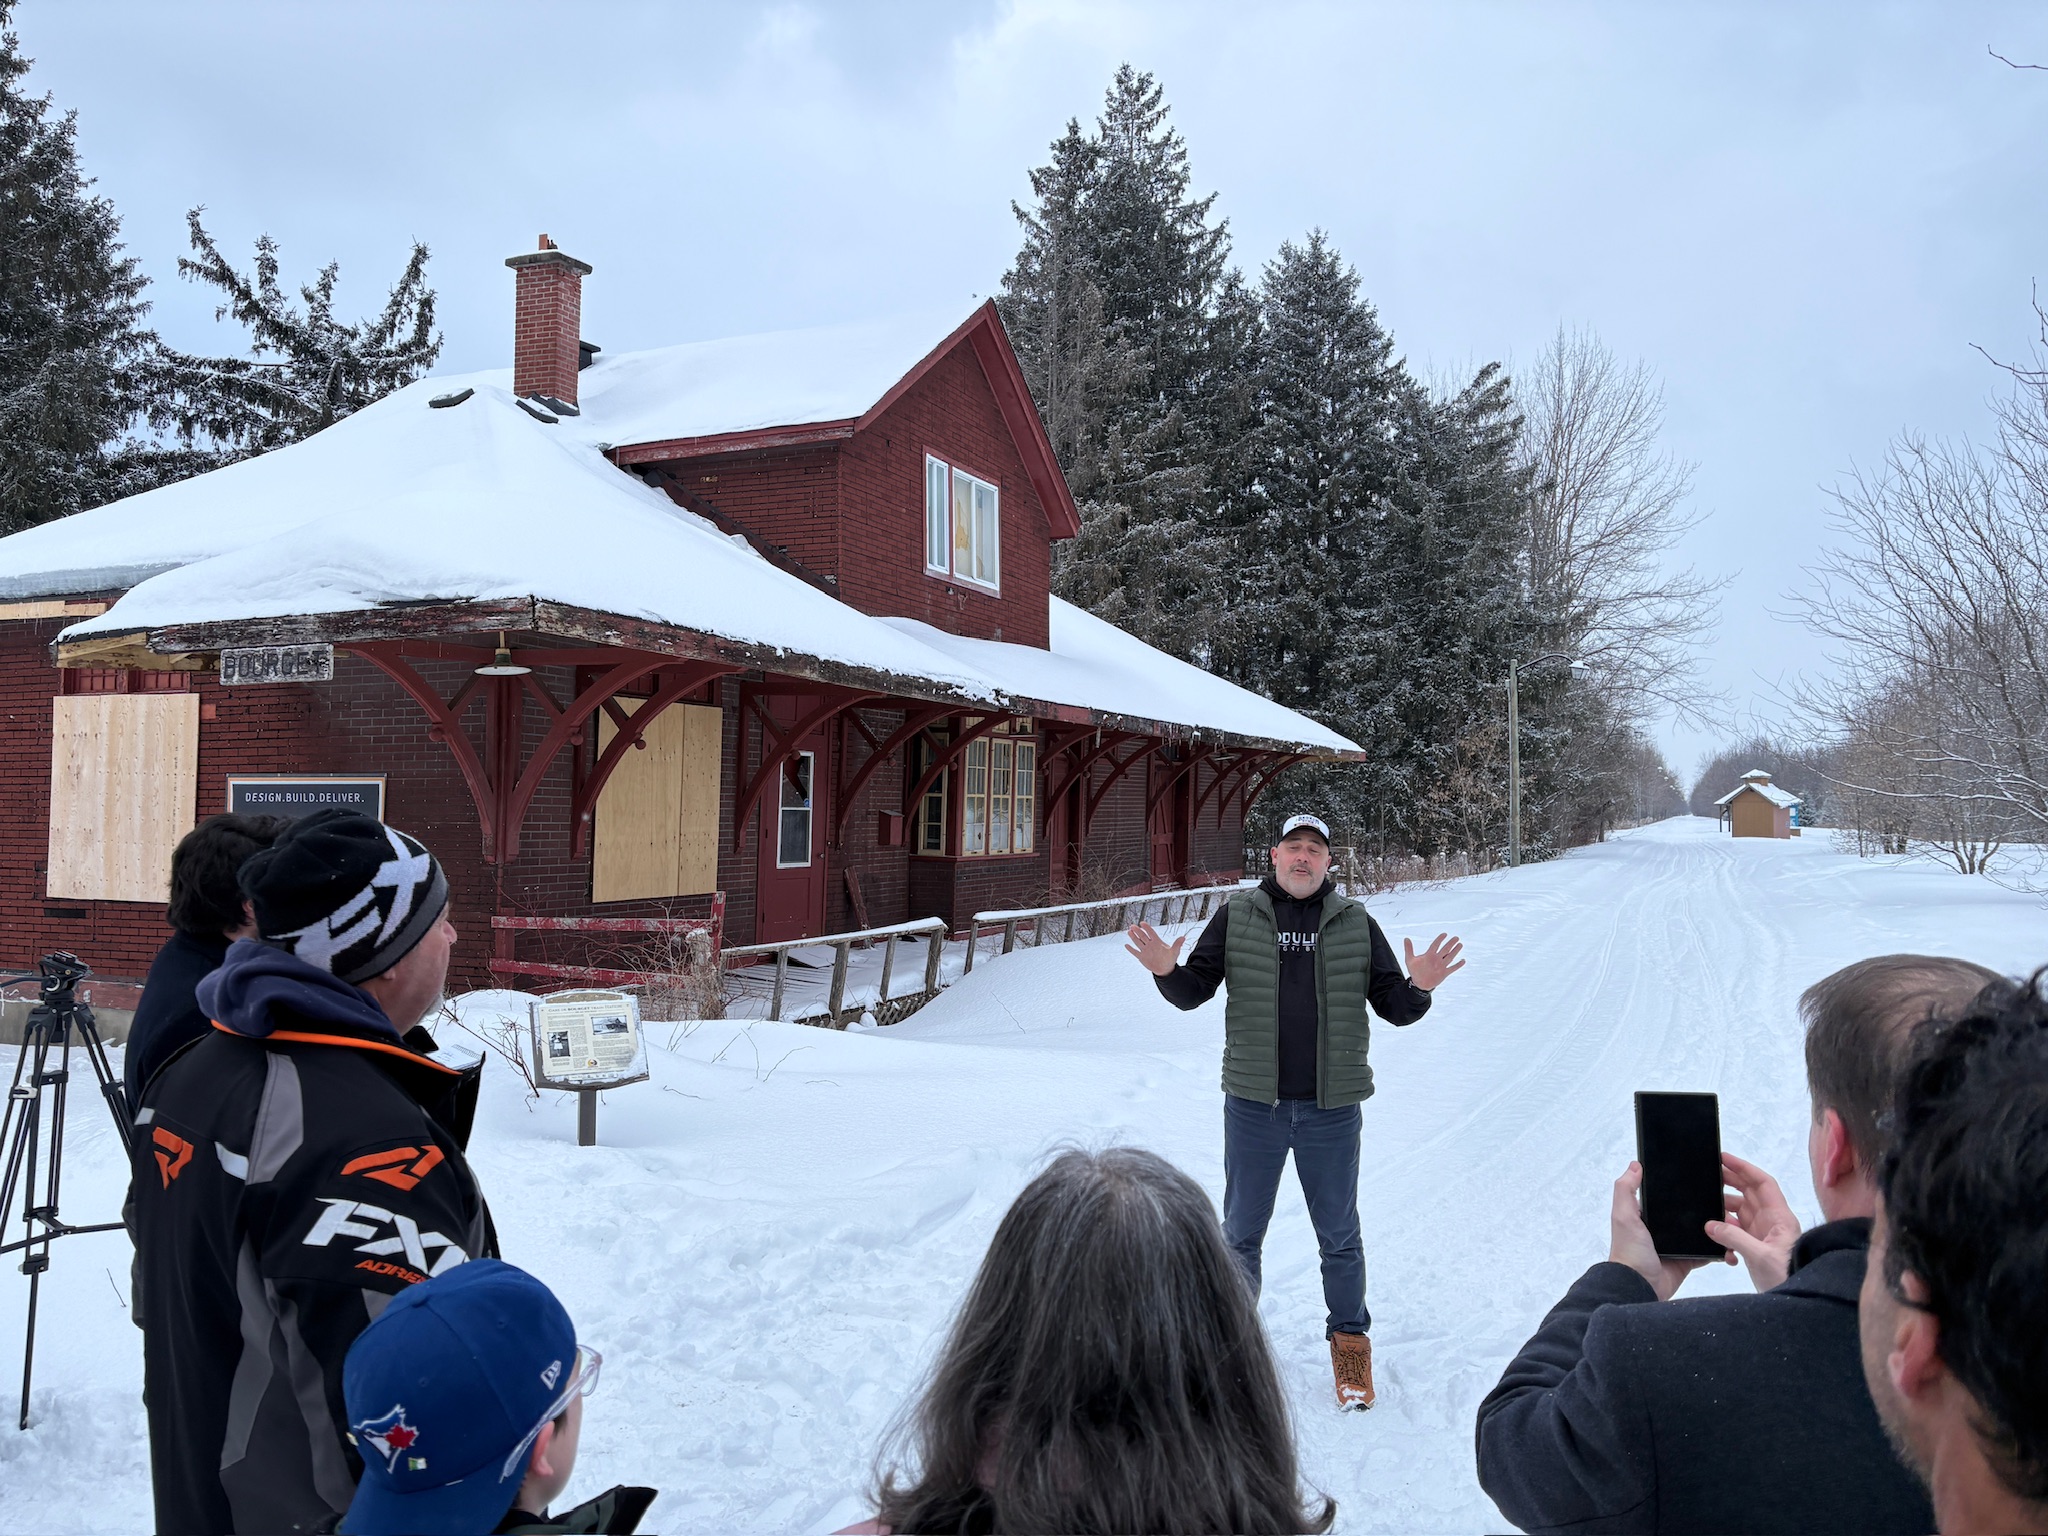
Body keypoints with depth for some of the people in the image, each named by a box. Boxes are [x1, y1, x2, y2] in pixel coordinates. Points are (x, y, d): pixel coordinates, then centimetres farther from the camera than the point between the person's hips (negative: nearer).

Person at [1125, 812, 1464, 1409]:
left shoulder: (1356, 924, 3)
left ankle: (1349, 1339, 30)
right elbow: (1195, 991, 2)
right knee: (1241, 1233, 13)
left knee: (1339, 1237, 11)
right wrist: (1167, 971, -19)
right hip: (1253, 1106, 0)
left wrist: (1419, 986, -17)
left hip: (1331, 1110, 0)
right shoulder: (1236, 917, 2)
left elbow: (1393, 1007, 4)